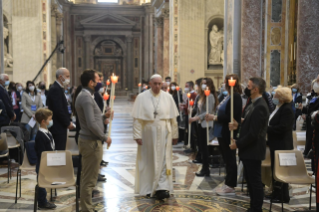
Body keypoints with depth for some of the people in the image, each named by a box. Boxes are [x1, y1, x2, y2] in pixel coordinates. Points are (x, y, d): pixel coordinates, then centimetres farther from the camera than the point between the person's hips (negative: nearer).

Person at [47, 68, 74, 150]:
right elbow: (58, 110, -21)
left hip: (60, 127, 10)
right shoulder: (55, 89, -15)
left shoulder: (58, 88, 16)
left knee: (60, 151, 11)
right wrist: (68, 123, -12)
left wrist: (68, 121, 11)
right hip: (58, 128, -10)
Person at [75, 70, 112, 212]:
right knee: (89, 178, -1)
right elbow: (91, 124, -24)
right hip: (91, 142, -10)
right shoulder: (86, 97, -18)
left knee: (87, 177, 18)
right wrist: (105, 138, -15)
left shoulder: (84, 95, 13)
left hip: (88, 140, 10)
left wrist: (103, 116, 10)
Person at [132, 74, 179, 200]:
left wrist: (175, 135, 5)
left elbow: (173, 118, 4)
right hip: (148, 134, 0)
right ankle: (149, 188, 25)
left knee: (163, 161, -5)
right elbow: (137, 118, -6)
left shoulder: (168, 97, 1)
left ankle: (162, 188, -4)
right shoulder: (142, 97, -4)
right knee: (148, 161, 10)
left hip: (163, 134, 1)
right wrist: (137, 135, -11)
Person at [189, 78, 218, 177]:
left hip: (206, 124, -8)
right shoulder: (201, 96, 10)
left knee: (204, 146, -3)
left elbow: (209, 112, -18)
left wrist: (197, 118, -21)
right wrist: (194, 118, 3)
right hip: (200, 123, 8)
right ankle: (204, 168, 20)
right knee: (201, 146, 11)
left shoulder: (210, 96, -12)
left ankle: (206, 170, 7)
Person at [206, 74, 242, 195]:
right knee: (227, 159, 15)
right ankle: (228, 184, 24)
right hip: (223, 133, 10)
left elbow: (231, 117, -23)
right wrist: (214, 117, 7)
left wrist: (215, 118, -18)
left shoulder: (235, 97, -16)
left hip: (228, 134, -10)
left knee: (229, 159, 0)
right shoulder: (229, 97, 13)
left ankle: (230, 186, 9)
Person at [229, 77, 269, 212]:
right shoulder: (254, 104, 10)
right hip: (248, 150, 10)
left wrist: (238, 144, -15)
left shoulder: (260, 107, -21)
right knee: (250, 180, 18)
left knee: (255, 181, 2)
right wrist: (238, 126, 2)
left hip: (253, 151, -10)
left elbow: (254, 133, -23)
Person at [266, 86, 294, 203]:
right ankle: (276, 193, 27)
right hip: (275, 144, 10)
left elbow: (282, 128, -25)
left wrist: (267, 128, -18)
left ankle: (283, 196, 9)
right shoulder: (278, 108, 13)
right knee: (275, 170, 16)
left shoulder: (287, 110, -17)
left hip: (282, 146, -10)